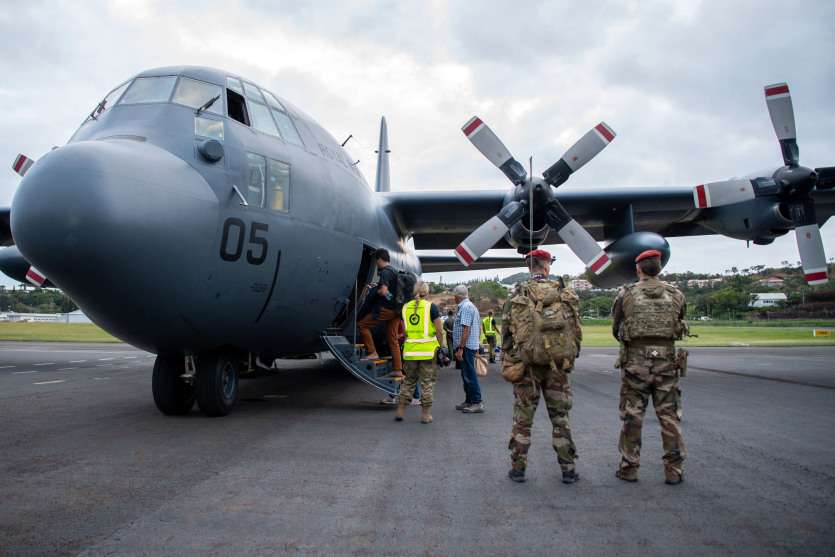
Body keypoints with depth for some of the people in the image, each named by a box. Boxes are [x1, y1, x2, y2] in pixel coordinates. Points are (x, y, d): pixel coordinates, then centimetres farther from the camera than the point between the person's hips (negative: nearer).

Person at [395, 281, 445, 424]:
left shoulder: (406, 307, 7)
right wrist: (441, 347, 2)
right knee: (427, 382, 5)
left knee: (408, 381, 17)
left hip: (410, 350, 4)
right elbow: (439, 331, -7)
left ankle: (400, 411, 16)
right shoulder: (431, 307, -5)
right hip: (428, 350, -4)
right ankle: (425, 414, 8)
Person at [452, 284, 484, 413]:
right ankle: (469, 401, 23)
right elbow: (479, 328, 21)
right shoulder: (472, 306, 17)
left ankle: (477, 403, -5)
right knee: (467, 374, 16)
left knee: (469, 375, -7)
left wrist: (460, 348, -23)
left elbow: (466, 329, -22)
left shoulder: (465, 307, -15)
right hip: (473, 345, 11)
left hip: (466, 346, -11)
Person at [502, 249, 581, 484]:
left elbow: (506, 332, -2)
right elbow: (576, 330, 2)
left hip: (527, 365, -1)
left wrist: (506, 362, 6)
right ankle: (568, 469, 17)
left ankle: (518, 468, 14)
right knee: (560, 417, 11)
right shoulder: (566, 295, 1)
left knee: (523, 418, 8)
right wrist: (571, 357, 12)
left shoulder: (517, 295, -2)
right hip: (558, 366, 1)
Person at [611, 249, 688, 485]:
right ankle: (674, 470, 13)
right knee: (669, 417, 9)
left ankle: (629, 468, 12)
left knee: (632, 416, 6)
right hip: (666, 360, 2)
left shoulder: (626, 294, -3)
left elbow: (616, 330, 5)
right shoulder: (676, 294, 2)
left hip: (635, 361, -1)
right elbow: (678, 327, 11)